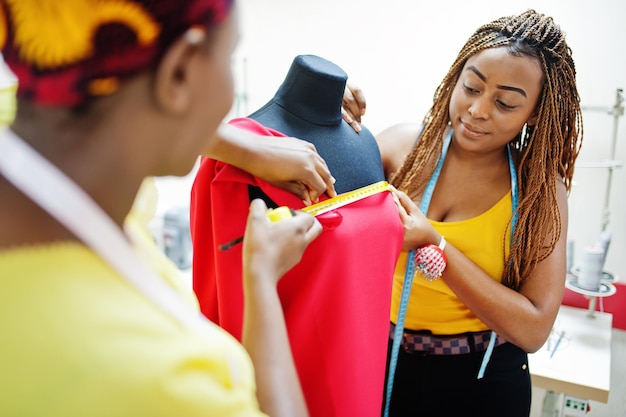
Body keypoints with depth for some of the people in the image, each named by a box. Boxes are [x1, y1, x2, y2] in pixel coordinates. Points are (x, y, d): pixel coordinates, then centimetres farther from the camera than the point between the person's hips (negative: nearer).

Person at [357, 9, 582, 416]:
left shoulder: (540, 187, -10)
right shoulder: (402, 144, -9)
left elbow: (534, 330, -15)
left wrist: (434, 245, -23)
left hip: (481, 383, -1)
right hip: (381, 362, 1)